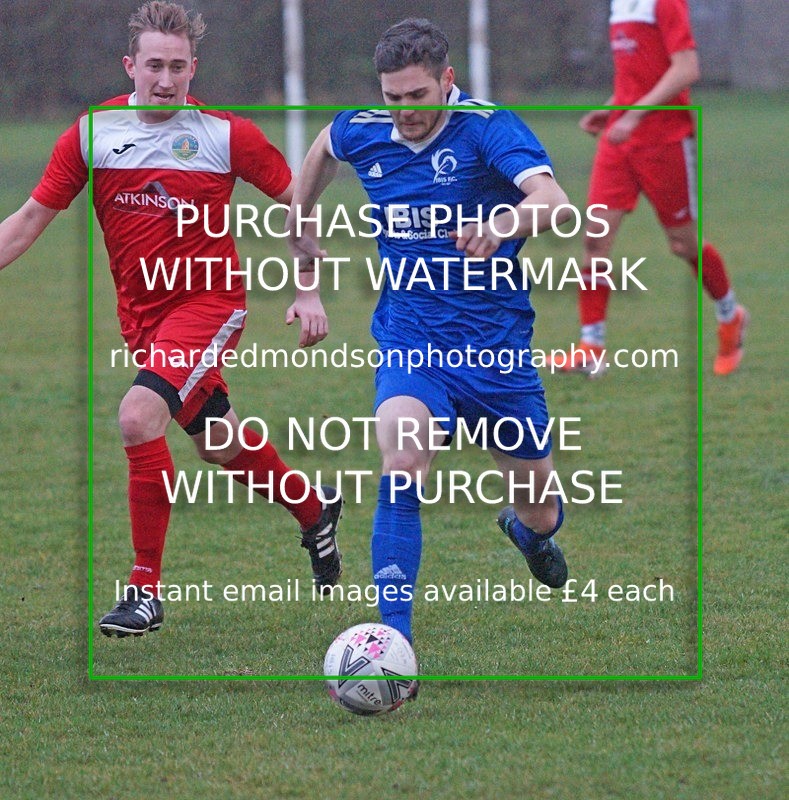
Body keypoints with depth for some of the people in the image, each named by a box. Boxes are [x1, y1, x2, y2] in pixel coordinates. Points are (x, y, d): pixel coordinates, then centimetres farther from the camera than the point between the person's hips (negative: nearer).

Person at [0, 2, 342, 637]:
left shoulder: (225, 134, -12)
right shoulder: (92, 133, -5)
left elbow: (298, 202, 0)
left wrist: (309, 293, -4)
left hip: (209, 302, -5)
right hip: (140, 313, 5)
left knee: (139, 417, -26)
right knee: (218, 441, 18)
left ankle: (146, 589, -16)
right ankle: (315, 511, 48)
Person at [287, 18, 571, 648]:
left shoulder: (489, 129, -17)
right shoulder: (362, 133, -2)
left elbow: (553, 202, -35)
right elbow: (324, 147, 26)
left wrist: (502, 225, -55)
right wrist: (299, 222, 28)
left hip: (495, 344, -2)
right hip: (410, 341, 2)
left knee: (540, 513, 13)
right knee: (400, 469, -28)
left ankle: (532, 528, 52)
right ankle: (393, 634, -29)